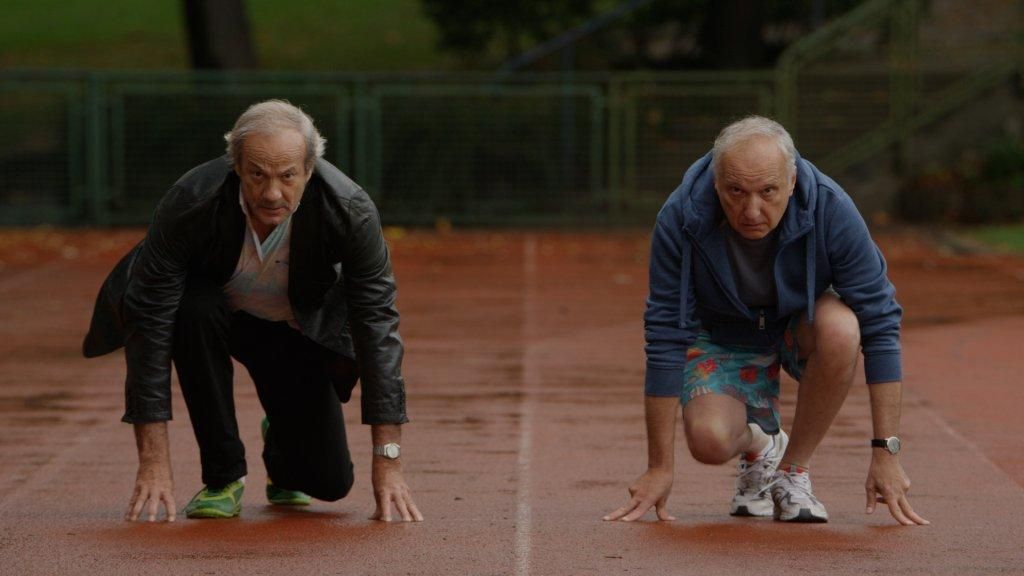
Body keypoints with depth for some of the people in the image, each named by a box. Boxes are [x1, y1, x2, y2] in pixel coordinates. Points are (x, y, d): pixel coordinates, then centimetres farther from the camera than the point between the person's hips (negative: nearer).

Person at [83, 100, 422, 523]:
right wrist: (152, 463, -37)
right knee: (193, 310, -37)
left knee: (329, 483, -8)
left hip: (299, 327, 1)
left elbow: (377, 322, -28)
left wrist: (388, 462, -30)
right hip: (214, 311, -1)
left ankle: (282, 438, 30)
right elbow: (150, 321, -34)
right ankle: (223, 474, -18)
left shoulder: (350, 211, -33)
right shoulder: (190, 203, -36)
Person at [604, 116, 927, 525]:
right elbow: (665, 338, -23)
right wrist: (659, 468, -21)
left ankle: (794, 468, -13)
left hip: (803, 321, 0)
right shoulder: (680, 219, -30)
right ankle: (758, 442, 11)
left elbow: (879, 322, -24)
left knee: (841, 329, -36)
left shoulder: (831, 210, -30)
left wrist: (885, 452, -26)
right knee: (708, 440, -28)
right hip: (723, 335, 0)